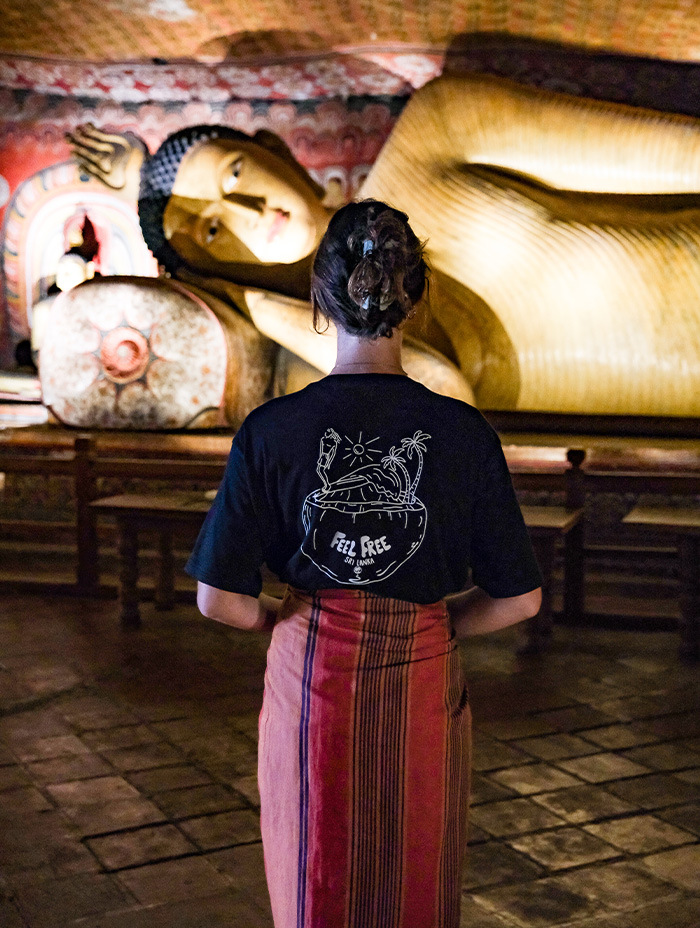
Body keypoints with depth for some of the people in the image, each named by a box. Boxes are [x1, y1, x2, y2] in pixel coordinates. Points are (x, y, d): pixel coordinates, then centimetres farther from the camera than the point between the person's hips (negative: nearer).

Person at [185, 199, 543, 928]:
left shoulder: (271, 431, -12)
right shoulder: (462, 432, -11)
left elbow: (220, 600, -10)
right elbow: (518, 599, -6)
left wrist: (289, 620, 9)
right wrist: (430, 627, 9)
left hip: (311, 682, 0)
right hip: (422, 688, 0)